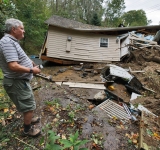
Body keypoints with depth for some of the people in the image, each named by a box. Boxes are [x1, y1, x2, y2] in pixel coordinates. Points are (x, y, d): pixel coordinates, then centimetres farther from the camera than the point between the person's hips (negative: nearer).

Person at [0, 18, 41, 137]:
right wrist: (32, 70, -21)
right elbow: (13, 66, -32)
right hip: (16, 82, -11)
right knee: (29, 105, 4)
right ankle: (27, 129, 24)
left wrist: (30, 62, 8)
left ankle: (29, 119, 48)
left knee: (27, 103, 27)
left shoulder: (12, 41, 10)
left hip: (20, 80, 11)